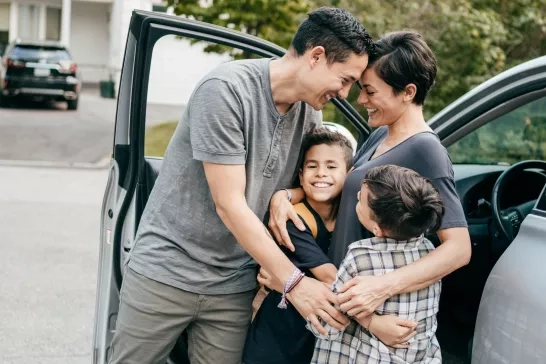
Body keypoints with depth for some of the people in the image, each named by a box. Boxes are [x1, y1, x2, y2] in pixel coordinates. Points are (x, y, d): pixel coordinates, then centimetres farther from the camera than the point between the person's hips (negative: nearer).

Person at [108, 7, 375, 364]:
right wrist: (293, 281, -21)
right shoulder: (226, 89, -20)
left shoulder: (311, 113, 0)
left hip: (234, 287, 5)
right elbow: (229, 204, -21)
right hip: (164, 270, -5)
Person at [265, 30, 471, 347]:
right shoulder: (380, 136, 6)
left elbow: (459, 248, -24)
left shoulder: (425, 151, -18)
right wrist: (285, 195, -7)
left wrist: (385, 286, -35)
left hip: (376, 318, -7)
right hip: (343, 297, 7)